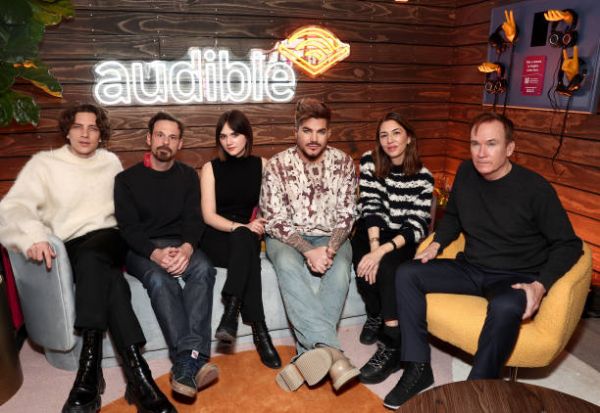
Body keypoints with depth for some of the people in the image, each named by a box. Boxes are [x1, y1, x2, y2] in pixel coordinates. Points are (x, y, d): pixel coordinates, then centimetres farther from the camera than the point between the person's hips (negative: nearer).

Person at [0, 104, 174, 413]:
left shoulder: (111, 161, 17)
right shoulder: (44, 163, 7)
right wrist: (33, 237, -28)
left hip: (110, 239, 1)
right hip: (70, 248, -1)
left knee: (91, 256, -36)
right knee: (107, 276, -35)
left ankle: (90, 367, -37)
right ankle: (138, 376, -38)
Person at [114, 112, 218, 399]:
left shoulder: (188, 176, 12)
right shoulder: (127, 179, 5)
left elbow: (194, 219, 2)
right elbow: (128, 227, -5)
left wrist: (186, 248, -22)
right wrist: (155, 253, -25)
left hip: (179, 244, 2)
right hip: (141, 249, -1)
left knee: (203, 269, -31)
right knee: (159, 279, -34)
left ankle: (186, 363, -40)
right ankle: (195, 360, -43)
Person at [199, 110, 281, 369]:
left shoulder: (261, 165, 6)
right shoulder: (211, 168, 1)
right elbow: (209, 215, -6)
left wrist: (258, 225, -16)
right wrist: (241, 227, -22)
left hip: (247, 236, 1)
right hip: (216, 237, -1)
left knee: (244, 238, -36)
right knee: (242, 238, -36)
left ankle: (231, 312, -35)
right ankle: (259, 331, -38)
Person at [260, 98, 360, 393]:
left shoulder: (343, 163, -2)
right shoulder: (277, 166, -8)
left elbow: (346, 215, -1)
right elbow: (275, 221, -12)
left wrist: (330, 249, -20)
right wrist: (308, 251, -25)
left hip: (330, 237, 2)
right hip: (286, 237, -1)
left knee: (339, 270, -32)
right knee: (288, 265, -36)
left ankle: (307, 356, -32)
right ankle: (331, 352, -43)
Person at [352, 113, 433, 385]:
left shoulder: (422, 177, -10)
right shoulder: (369, 163, -4)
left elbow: (417, 225, -17)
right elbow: (371, 207, -11)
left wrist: (383, 250, -31)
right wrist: (374, 246, -26)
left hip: (404, 239, -2)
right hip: (371, 232, 2)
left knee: (387, 266, -31)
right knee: (365, 263, -27)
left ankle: (392, 346, -22)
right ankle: (376, 316, 3)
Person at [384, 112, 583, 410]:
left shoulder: (535, 188, -15)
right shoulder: (466, 172, -1)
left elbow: (568, 245, -8)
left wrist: (540, 286, -22)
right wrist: (436, 244, 0)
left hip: (515, 278, -5)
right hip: (471, 268, 6)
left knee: (505, 307, -40)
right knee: (407, 274, -11)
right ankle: (418, 368, -8)